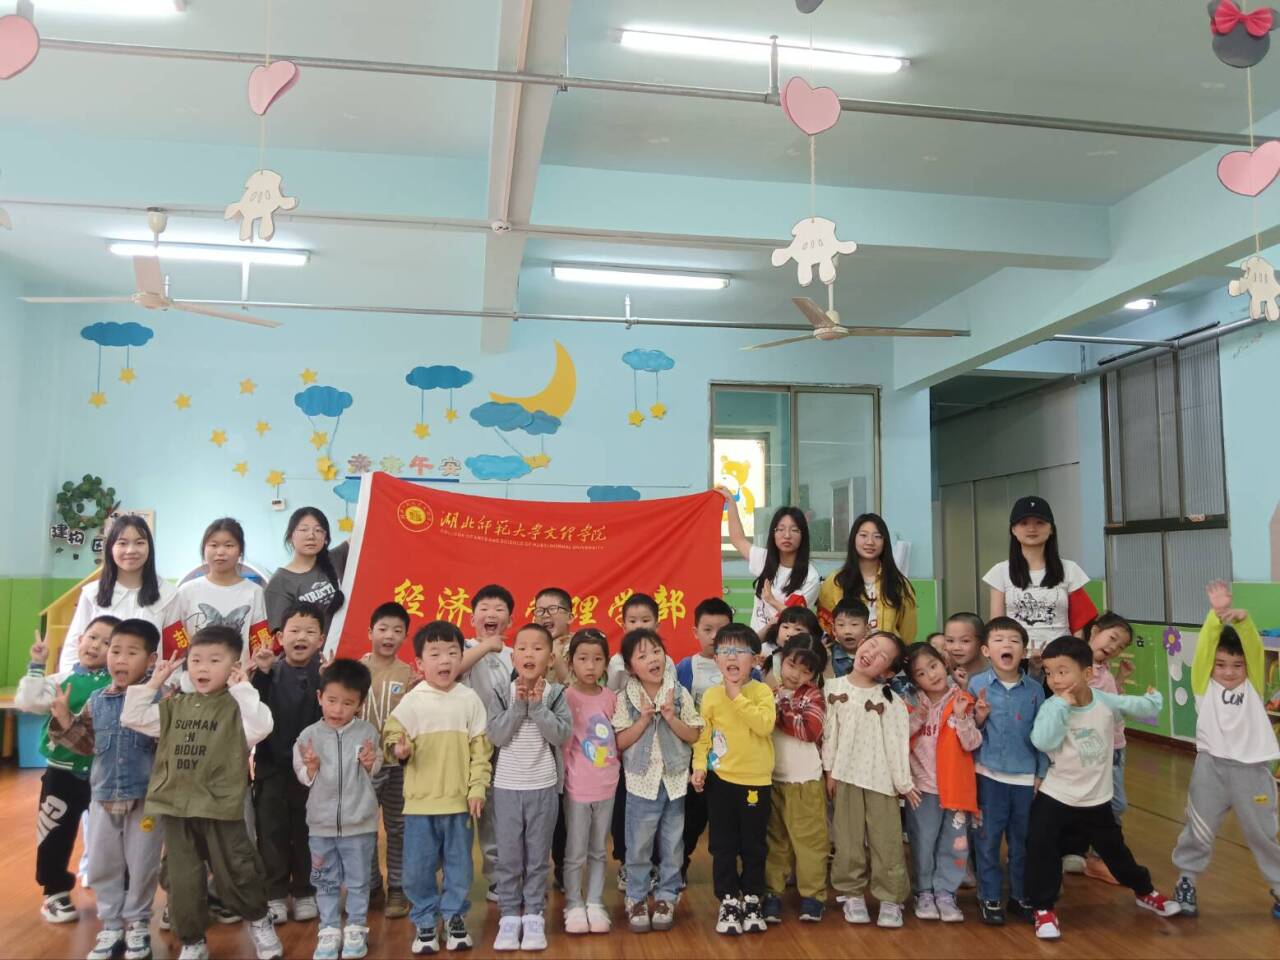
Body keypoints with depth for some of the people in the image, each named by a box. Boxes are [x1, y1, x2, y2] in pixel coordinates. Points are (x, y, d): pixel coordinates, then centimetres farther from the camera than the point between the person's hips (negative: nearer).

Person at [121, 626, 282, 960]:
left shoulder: (236, 706, -8)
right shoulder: (175, 705, 7)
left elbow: (260, 727, -26)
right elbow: (132, 718, 9)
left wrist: (243, 688, -23)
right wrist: (153, 683, 3)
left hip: (219, 807, -4)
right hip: (175, 807, 4)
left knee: (235, 876, 7)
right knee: (183, 883, 13)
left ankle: (259, 920, 32)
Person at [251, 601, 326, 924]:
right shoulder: (270, 672, 0)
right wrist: (262, 673, -23)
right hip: (271, 764, 2)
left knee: (306, 832, 9)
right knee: (271, 831, 7)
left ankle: (305, 892, 24)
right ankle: (274, 894, 20)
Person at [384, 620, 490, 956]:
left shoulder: (469, 699, -2)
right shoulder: (410, 701, -6)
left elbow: (481, 748, 1)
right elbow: (392, 735, -2)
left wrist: (477, 788, -3)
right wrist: (398, 749, -25)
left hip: (459, 800, 1)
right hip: (420, 801, -1)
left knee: (459, 865, 12)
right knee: (418, 868, 8)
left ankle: (454, 917, 30)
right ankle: (424, 921, 26)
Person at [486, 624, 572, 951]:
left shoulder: (556, 694, -4)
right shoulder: (501, 693, -3)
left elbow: (562, 735, -15)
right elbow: (495, 736, -13)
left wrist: (537, 706, -21)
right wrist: (518, 705, -20)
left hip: (543, 786, 0)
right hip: (507, 786, 0)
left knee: (538, 856, 9)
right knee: (508, 856, 8)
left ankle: (534, 916, 20)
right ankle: (509, 916, 19)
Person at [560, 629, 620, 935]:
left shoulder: (610, 697, 1)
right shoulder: (567, 697, -12)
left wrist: (614, 768, 5)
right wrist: (566, 775, -11)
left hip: (607, 786, 4)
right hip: (577, 787, -4)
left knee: (598, 851, 15)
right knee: (575, 853, 6)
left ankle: (595, 903, 26)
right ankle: (574, 906, 21)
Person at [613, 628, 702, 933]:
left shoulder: (679, 694, -2)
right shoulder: (625, 699, -6)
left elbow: (693, 735, -3)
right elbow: (620, 742, -9)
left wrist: (671, 718, -17)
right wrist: (644, 720, -19)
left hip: (675, 780, 2)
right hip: (642, 781, -1)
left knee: (672, 845, 11)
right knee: (638, 845, 7)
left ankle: (666, 897, 26)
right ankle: (636, 899, 22)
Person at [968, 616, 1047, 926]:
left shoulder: (1034, 689, -2)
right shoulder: (977, 685, -5)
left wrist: (1041, 774, 3)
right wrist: (978, 718, -20)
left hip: (1026, 777, 1)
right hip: (989, 775, -1)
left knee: (1023, 841, 12)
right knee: (988, 839, 6)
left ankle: (1021, 896, 29)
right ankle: (989, 898, 20)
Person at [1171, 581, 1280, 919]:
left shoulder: (1252, 687, 5)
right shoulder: (1205, 685, 3)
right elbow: (1204, 648, -10)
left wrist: (1242, 621, -28)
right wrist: (1216, 614, -23)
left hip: (1252, 769, 1)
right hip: (1211, 766, 0)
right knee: (1199, 830, 8)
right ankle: (1186, 880, 26)